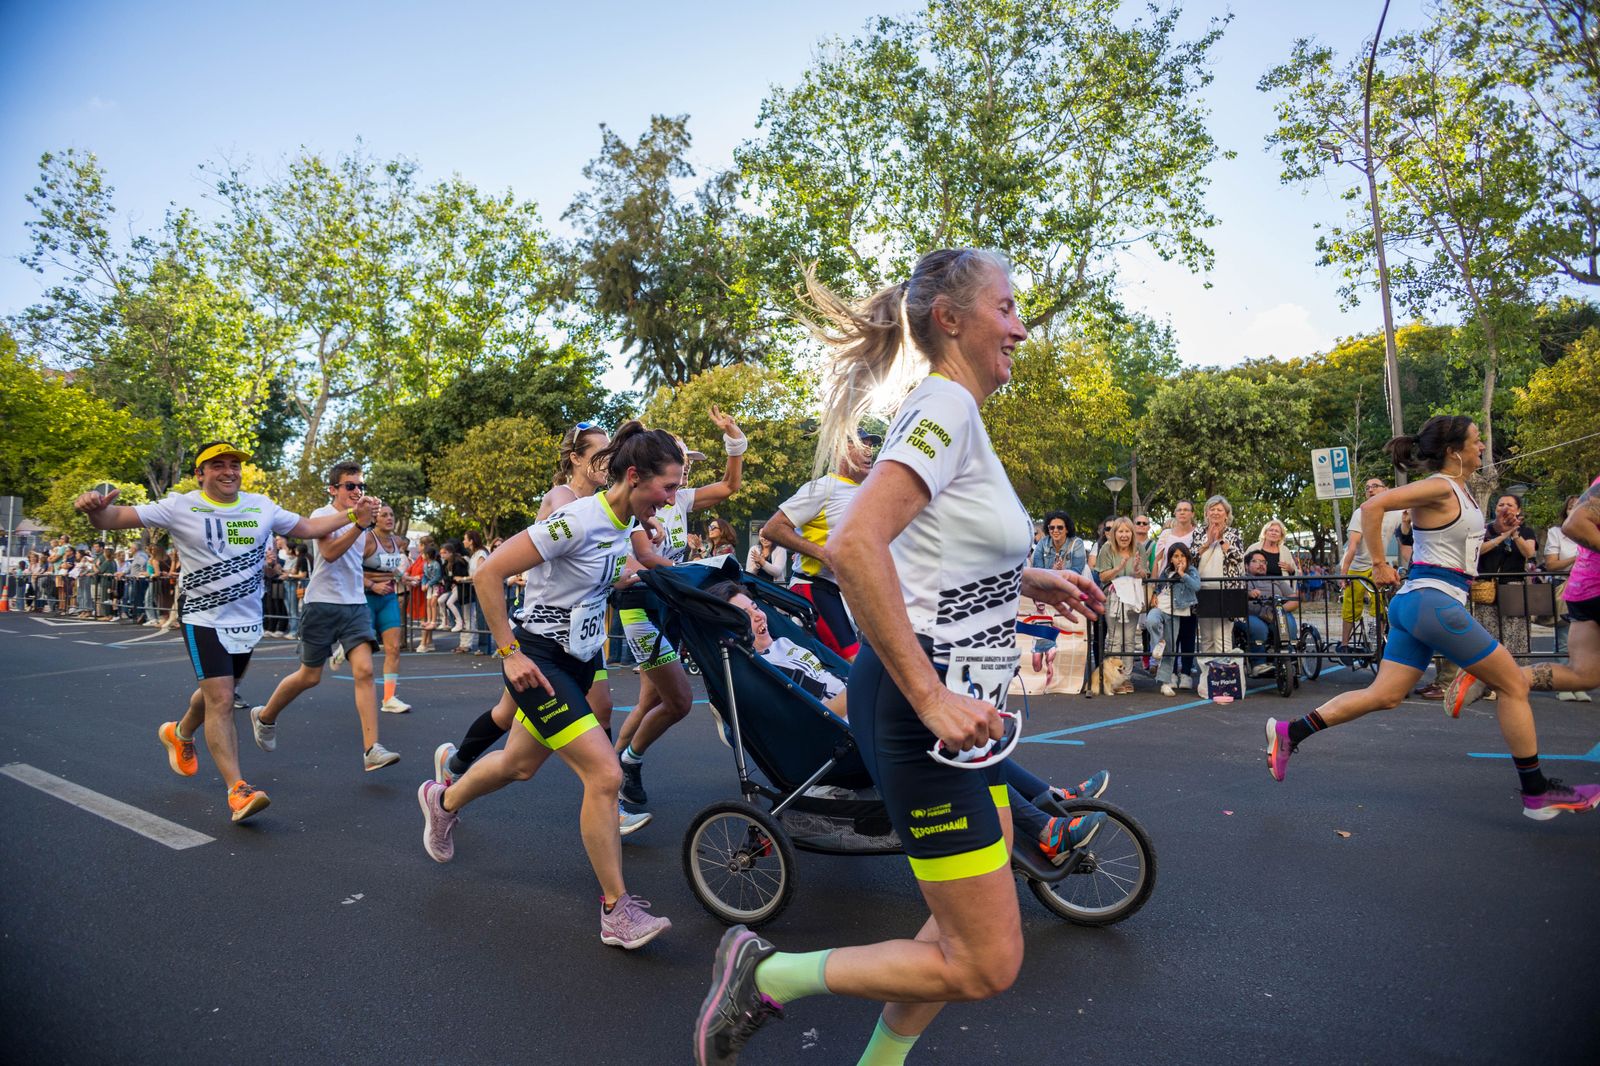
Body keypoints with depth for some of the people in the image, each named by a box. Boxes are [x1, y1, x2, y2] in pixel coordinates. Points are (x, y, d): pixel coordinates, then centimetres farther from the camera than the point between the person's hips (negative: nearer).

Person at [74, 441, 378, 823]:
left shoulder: (261, 506, 3)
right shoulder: (180, 507, -9)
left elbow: (307, 527, 13)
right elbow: (117, 517, -14)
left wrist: (352, 516, 5)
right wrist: (96, 509, -36)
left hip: (247, 621, 5)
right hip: (204, 620, -5)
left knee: (218, 694, 21)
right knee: (221, 701, -11)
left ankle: (180, 734, 54)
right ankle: (238, 791, -7)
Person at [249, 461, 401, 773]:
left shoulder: (359, 516, 12)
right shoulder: (322, 515, -8)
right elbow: (329, 552, -25)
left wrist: (371, 525, 10)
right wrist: (359, 523, -36)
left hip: (355, 604, 5)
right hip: (323, 603, -5)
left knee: (364, 670, -12)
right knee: (310, 677, 7)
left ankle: (371, 750, -16)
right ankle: (264, 716, 37)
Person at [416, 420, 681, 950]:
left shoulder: (625, 524, 1)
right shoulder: (576, 521, -25)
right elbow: (487, 574, -24)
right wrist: (510, 653, -21)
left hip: (580, 660, 9)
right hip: (539, 661, -9)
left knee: (520, 764, 24)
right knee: (605, 773, -16)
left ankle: (443, 801, 54)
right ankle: (617, 912, -2)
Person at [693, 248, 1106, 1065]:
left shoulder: (952, 412, 14)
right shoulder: (945, 406, -16)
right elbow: (854, 545, -31)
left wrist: (1027, 580, 14)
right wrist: (930, 697, -28)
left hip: (949, 700, 10)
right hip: (918, 702, -10)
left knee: (972, 926, 21)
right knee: (986, 963, 0)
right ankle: (764, 975, 13)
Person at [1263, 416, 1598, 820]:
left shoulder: (1460, 489, 16)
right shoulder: (1439, 488, -12)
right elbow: (1372, 506, -25)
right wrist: (1380, 565, -20)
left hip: (1418, 603, 9)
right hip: (1433, 600, -9)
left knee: (1384, 696, 6)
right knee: (1514, 684, 3)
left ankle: (1290, 733, 3)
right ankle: (1537, 793, 14)